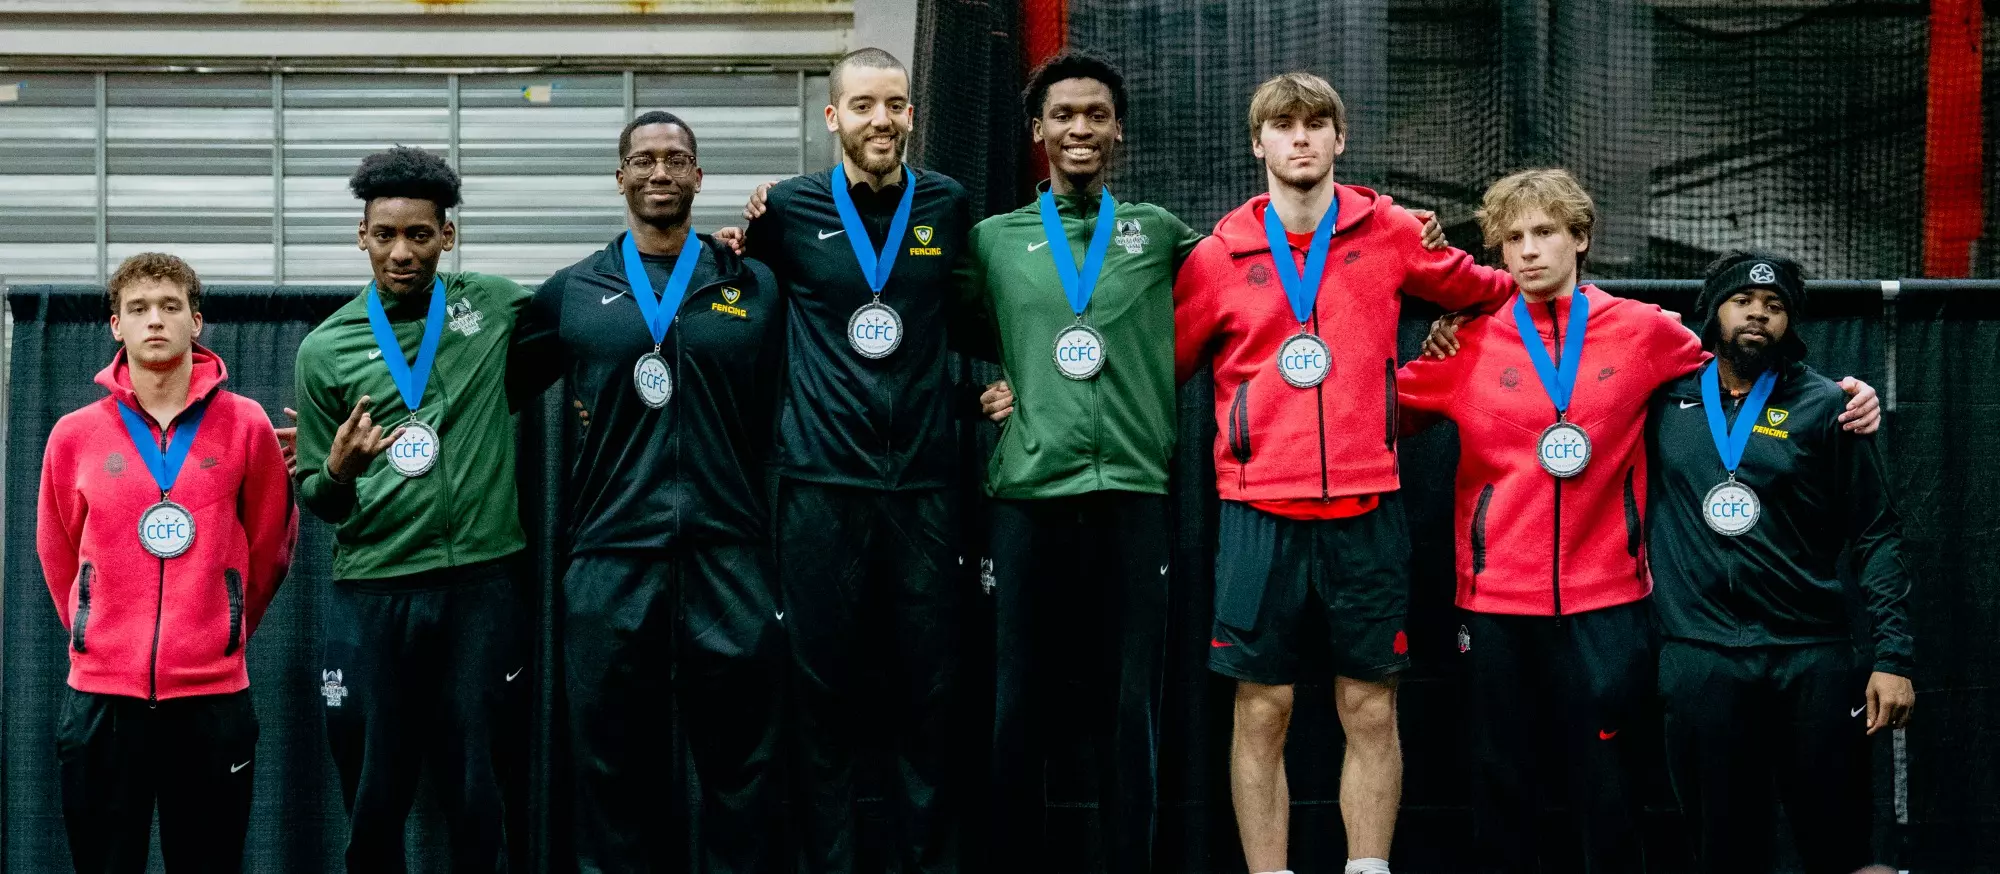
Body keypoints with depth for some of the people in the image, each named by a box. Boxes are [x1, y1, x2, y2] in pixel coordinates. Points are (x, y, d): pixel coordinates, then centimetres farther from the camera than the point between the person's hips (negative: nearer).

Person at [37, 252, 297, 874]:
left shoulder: (245, 426, 0)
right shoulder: (74, 435, 3)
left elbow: (270, 544, 9)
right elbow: (58, 554, 13)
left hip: (213, 695, -1)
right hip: (102, 694, 1)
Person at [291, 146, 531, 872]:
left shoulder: (499, 306, 3)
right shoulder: (326, 349, 4)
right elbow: (316, 499, 10)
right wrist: (338, 473, -14)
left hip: (481, 585, 0)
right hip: (369, 594, 0)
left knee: (477, 795, 6)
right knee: (374, 797, 6)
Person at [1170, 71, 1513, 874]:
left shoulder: (1388, 232, 6)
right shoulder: (1220, 256, 4)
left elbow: (1480, 288, 23)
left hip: (1366, 508, 1)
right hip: (1260, 512, -1)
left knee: (1371, 709, 4)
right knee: (1262, 709, 2)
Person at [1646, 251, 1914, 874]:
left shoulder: (1823, 407, 4)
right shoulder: (1666, 397, 7)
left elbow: (1877, 536, 4)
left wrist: (1893, 656, -4)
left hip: (1813, 658, -1)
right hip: (1698, 656, 1)